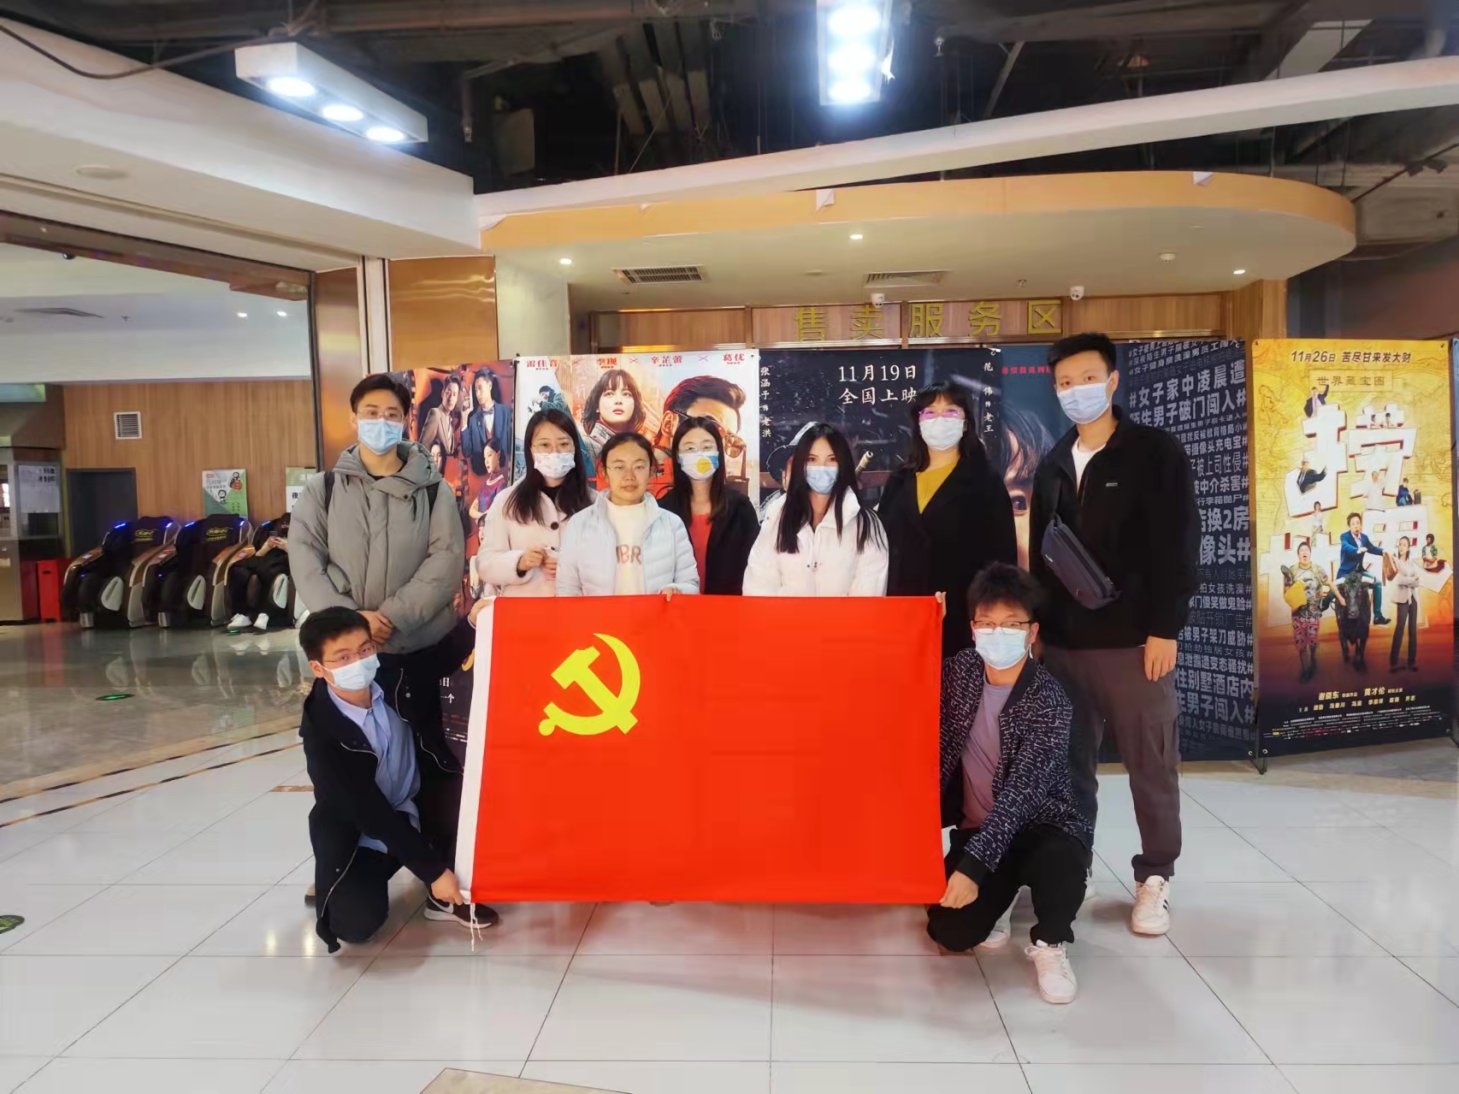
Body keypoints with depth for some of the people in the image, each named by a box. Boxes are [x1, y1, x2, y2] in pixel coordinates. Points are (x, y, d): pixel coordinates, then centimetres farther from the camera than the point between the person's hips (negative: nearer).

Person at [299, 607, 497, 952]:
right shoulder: (322, 734, -27)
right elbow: (371, 814, -26)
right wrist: (432, 870, -26)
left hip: (417, 806, 5)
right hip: (360, 833, -4)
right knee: (356, 923, -26)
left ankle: (447, 897, -5)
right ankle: (339, 882, 12)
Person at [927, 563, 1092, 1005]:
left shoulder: (1049, 701, -22)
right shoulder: (960, 670, -5)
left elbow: (1022, 792, -30)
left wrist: (972, 864, -37)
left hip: (1042, 825, -4)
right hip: (978, 830, 4)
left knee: (1061, 862, -38)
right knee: (950, 931, -16)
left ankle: (1050, 943, -6)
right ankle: (1000, 894, 19)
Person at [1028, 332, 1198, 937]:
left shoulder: (1156, 452, -3)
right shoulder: (1052, 465, 12)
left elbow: (1179, 546, -8)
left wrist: (1165, 629, -13)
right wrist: (1036, 626, 9)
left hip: (1134, 640, -4)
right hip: (1063, 641, 4)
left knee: (1151, 765, 5)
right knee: (1070, 762, 10)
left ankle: (1155, 878, 20)